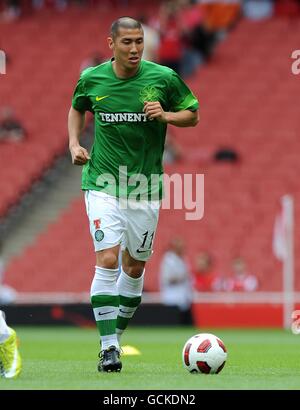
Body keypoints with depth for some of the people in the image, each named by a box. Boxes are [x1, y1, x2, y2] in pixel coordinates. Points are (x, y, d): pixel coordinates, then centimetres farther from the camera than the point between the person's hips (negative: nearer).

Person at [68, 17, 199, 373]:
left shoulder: (163, 77, -5)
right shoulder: (92, 79, -2)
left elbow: (192, 115, 6)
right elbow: (77, 108, 19)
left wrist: (165, 115, -14)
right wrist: (74, 144, 4)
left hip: (146, 187, 2)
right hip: (103, 183, -2)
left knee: (135, 266, 9)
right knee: (107, 260, -15)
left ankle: (116, 334, 28)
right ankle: (108, 347, -14)